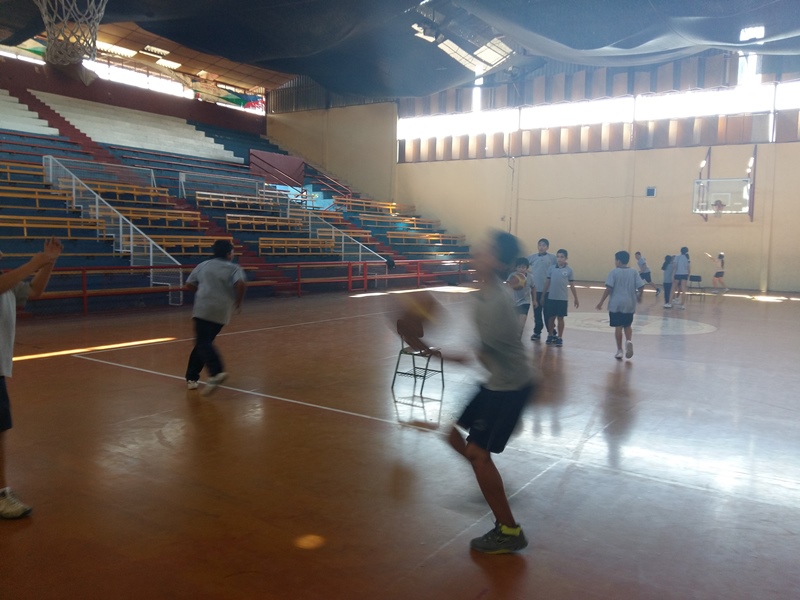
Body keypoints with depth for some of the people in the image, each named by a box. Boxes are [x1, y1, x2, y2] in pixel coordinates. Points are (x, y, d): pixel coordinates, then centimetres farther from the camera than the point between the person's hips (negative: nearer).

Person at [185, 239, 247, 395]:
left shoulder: (203, 265, 12)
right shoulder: (234, 268, 3)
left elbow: (189, 284, 17)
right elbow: (241, 284, -14)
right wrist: (238, 301, 2)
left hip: (203, 309, 0)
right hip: (222, 312, 1)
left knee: (203, 343, -8)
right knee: (204, 342, 15)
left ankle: (216, 372, -32)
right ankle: (192, 377, 19)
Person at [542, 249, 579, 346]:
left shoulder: (569, 270, -3)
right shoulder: (552, 269, 0)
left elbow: (571, 285, 2)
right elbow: (547, 283, 7)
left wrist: (576, 299, 4)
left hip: (563, 298, -2)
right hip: (551, 297, 2)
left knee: (560, 318, 4)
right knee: (551, 317, 9)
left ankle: (559, 338, 13)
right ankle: (551, 335, 26)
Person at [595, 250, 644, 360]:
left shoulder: (613, 272, -7)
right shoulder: (634, 272, 2)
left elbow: (609, 288, -13)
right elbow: (641, 286, -2)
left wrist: (601, 302, -7)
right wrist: (639, 296, 18)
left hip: (616, 304, -3)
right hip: (629, 304, 3)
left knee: (618, 327, 5)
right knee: (627, 325, 19)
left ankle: (619, 350, 10)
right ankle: (629, 341, -7)